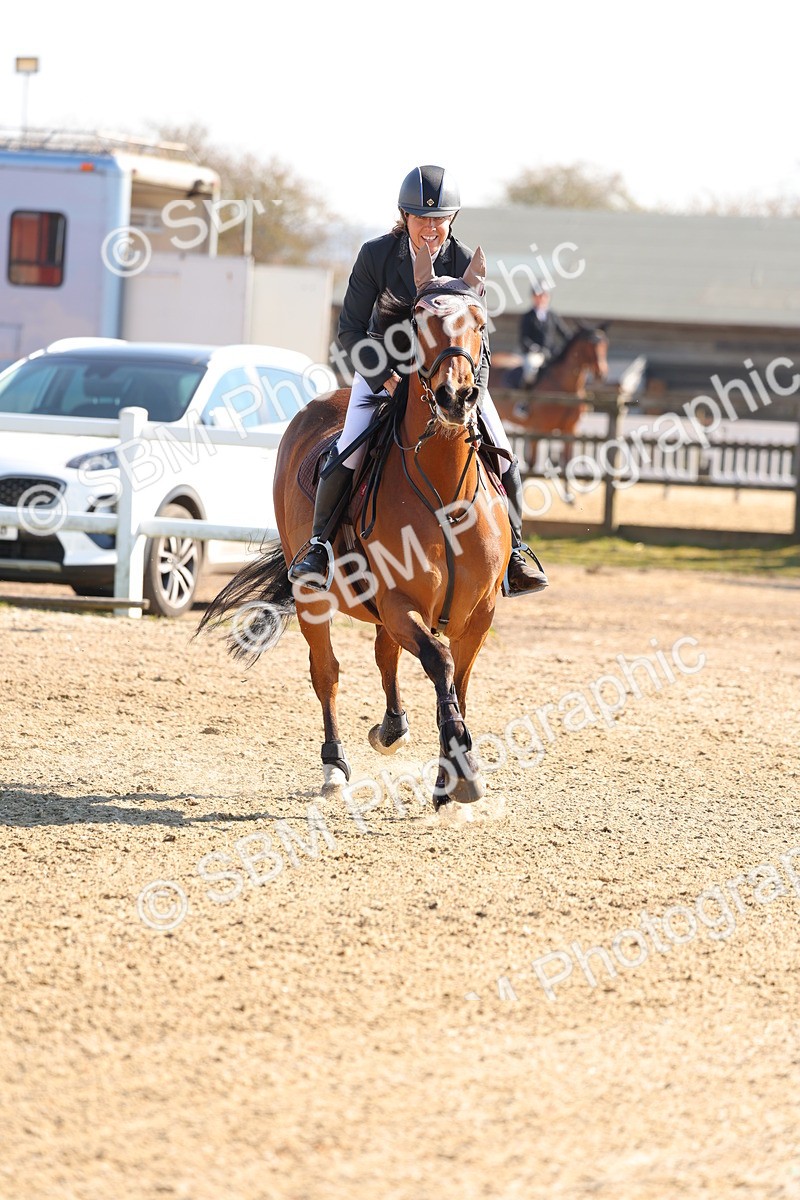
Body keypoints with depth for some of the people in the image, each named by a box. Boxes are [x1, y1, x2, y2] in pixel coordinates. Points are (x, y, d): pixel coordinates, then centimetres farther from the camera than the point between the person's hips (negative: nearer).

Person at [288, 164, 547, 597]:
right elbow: (350, 330, -12)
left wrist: (473, 392, -24)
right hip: (382, 367, -2)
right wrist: (388, 380, -24)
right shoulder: (376, 255, -15)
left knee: (503, 459, -8)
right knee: (348, 453, -22)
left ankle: (513, 551, 10)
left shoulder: (466, 262, -13)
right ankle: (316, 545, -6)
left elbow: (477, 339, -9)